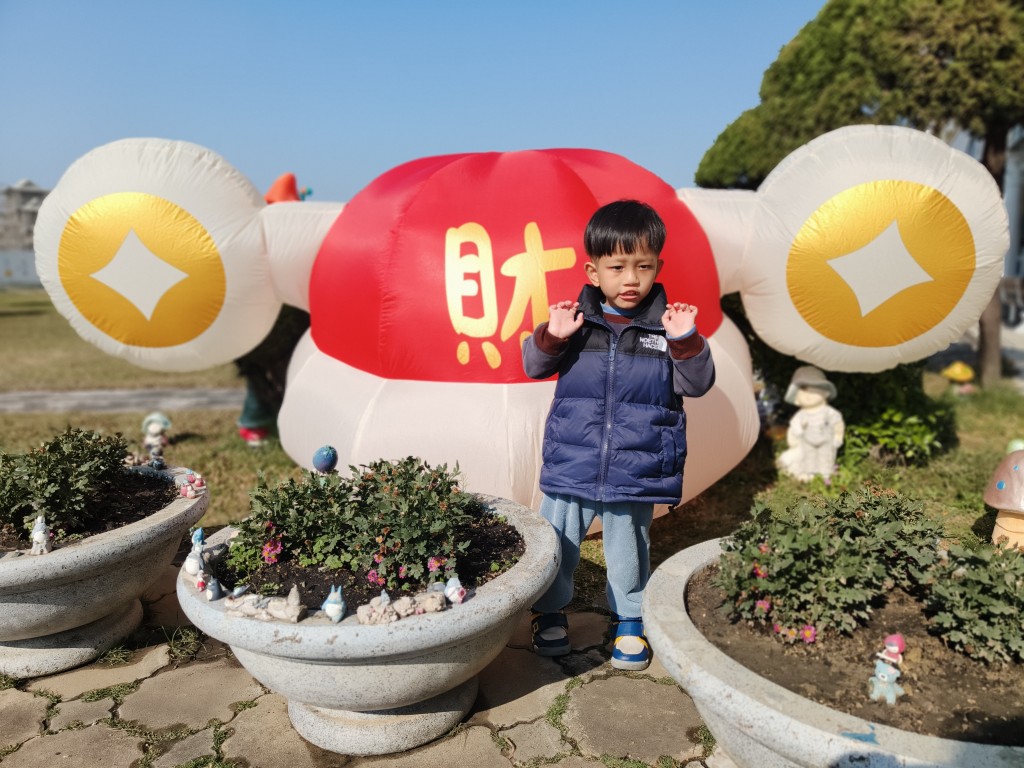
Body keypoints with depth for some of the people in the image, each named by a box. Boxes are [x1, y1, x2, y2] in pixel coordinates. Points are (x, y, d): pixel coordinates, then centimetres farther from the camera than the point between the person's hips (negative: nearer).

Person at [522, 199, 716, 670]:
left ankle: (629, 619, 39)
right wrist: (551, 337, -20)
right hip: (572, 463, 1)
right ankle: (550, 608, 37)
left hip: (637, 469, 0)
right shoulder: (576, 319, -3)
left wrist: (686, 342, -22)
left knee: (628, 548, 16)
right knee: (557, 542, 12)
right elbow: (534, 366, -1)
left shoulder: (666, 323, -3)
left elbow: (697, 384, -6)